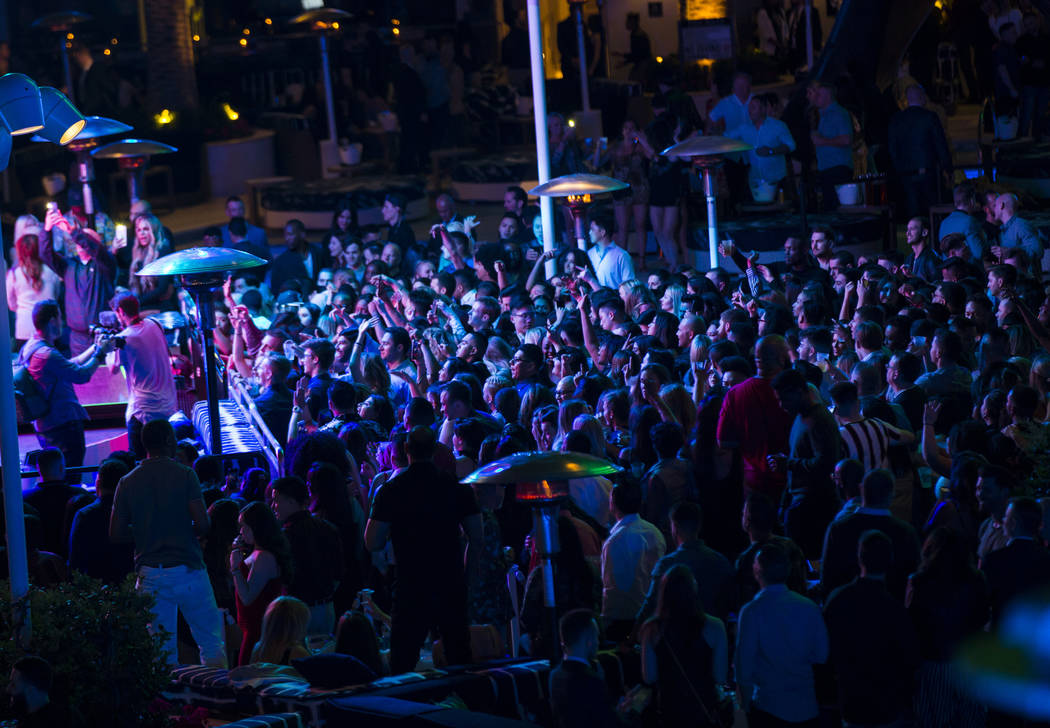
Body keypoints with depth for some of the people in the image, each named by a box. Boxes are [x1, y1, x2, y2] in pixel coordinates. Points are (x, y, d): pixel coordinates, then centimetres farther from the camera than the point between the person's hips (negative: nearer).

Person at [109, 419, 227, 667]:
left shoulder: (127, 483, 3)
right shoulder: (184, 476, -6)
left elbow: (115, 534, 2)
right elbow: (203, 524, -13)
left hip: (150, 575, 3)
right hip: (187, 570, -3)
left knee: (162, 650, 8)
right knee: (211, 643, 8)